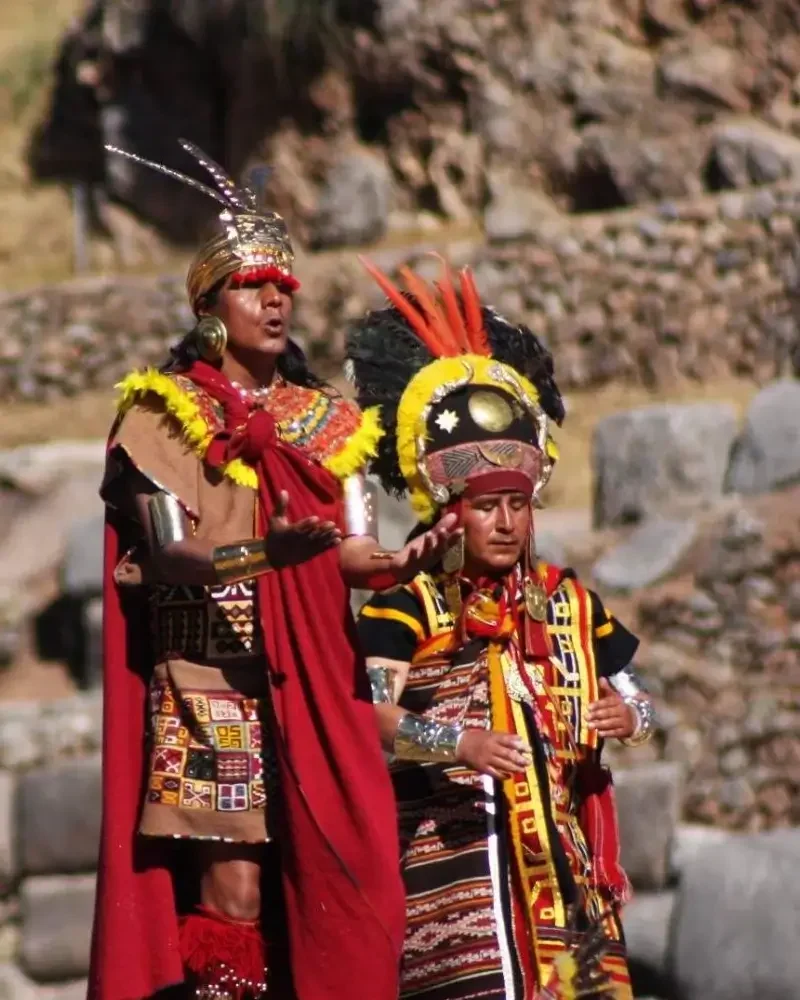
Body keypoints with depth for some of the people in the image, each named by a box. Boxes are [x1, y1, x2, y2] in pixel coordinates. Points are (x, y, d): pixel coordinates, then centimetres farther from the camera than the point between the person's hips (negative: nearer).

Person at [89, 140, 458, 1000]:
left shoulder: (327, 423, 16)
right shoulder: (163, 416, 2)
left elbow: (353, 553, 6)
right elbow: (168, 552, -11)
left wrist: (395, 565, -19)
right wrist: (267, 553, -30)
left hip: (313, 687, 4)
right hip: (209, 680, -4)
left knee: (316, 895, -6)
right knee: (232, 889, -14)